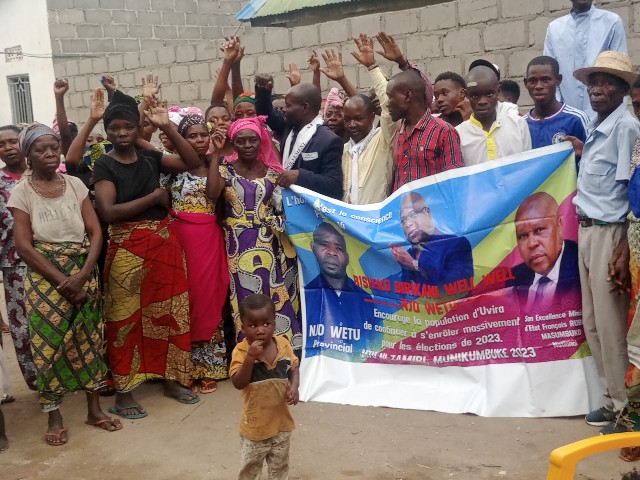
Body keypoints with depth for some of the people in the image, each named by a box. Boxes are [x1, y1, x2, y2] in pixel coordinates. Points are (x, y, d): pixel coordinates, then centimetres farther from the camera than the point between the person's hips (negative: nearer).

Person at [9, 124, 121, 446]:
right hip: (44, 278, -2)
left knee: (88, 337, 7)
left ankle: (94, 408, 20)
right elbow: (23, 245, -9)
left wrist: (82, 275, -13)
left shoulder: (75, 185, 3)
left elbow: (95, 232, 0)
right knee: (49, 342, 1)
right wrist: (62, 281, -15)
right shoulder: (22, 192, -4)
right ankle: (54, 417, 14)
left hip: (83, 274, 3)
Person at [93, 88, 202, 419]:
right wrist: (154, 196, -13)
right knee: (126, 318, 3)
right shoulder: (105, 165, -7)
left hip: (163, 243, 5)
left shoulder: (151, 158, 6)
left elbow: (193, 163, -1)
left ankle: (172, 379, 26)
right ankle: (123, 391, 13)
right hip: (127, 248, -5)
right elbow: (108, 212, -18)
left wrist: (168, 128, -8)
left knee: (169, 312, 12)